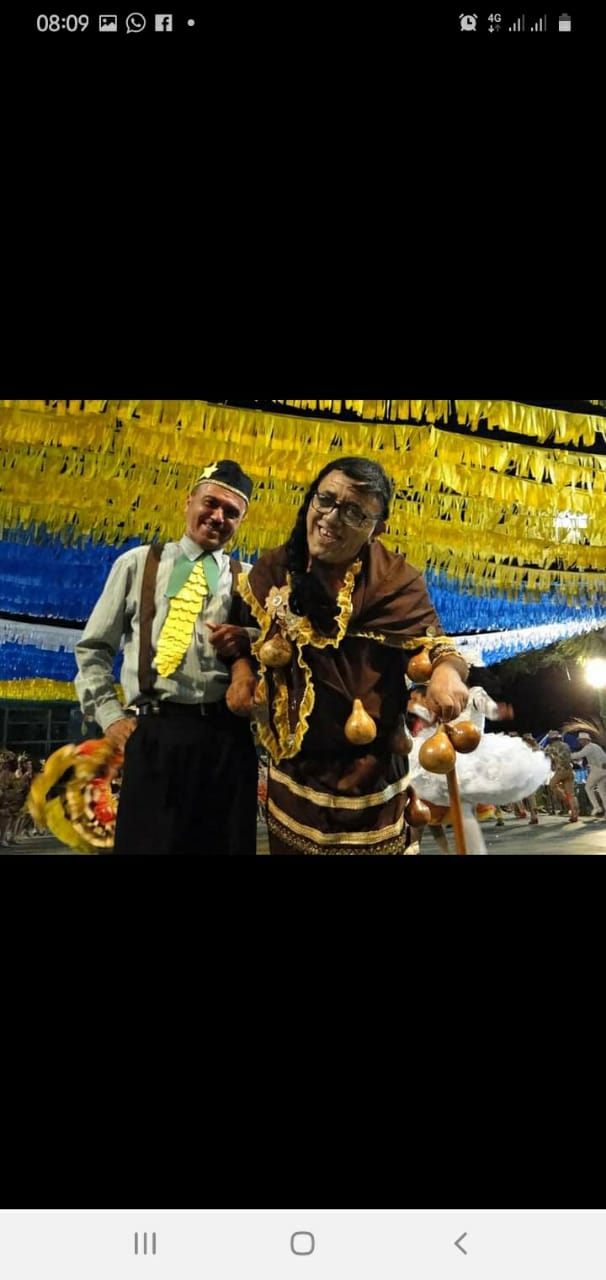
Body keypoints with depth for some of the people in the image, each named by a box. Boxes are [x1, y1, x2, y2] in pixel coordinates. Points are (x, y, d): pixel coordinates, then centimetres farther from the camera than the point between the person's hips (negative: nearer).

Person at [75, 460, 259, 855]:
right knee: (147, 844, 1)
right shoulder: (138, 564, 11)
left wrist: (249, 640, -7)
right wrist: (110, 716, 2)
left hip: (226, 734, 1)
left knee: (226, 844, 6)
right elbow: (93, 648, 13)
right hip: (154, 732, -1)